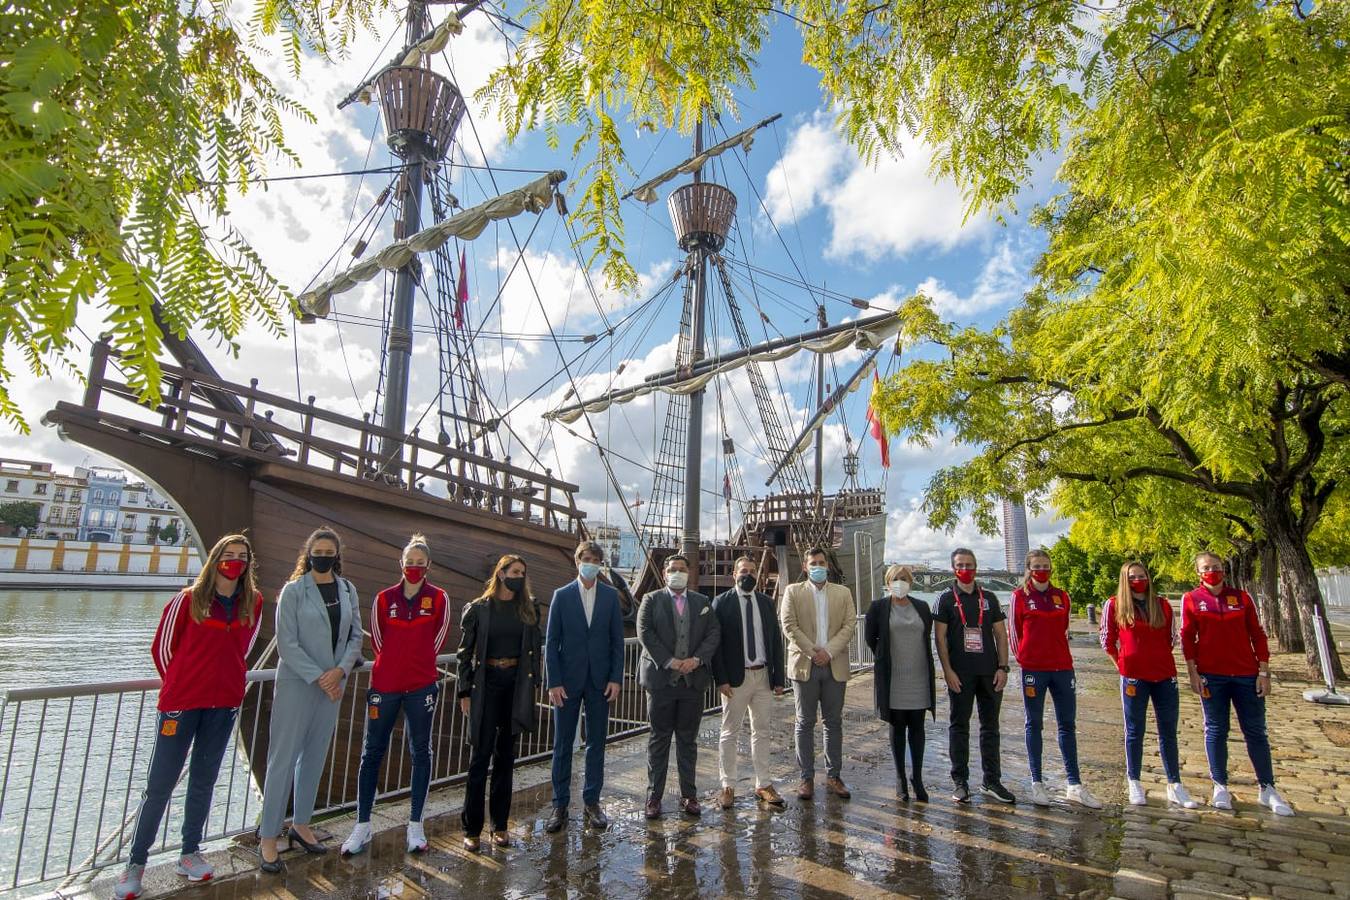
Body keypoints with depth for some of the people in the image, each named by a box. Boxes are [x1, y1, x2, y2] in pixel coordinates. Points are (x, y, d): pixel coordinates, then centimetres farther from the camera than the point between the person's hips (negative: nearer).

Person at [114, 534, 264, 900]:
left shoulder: (253, 602, 0)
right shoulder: (188, 599, -8)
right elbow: (161, 647, 2)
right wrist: (179, 684, 10)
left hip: (225, 704, 3)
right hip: (181, 702, -3)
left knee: (204, 781, 14)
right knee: (160, 784, 3)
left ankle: (190, 853, 28)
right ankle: (136, 862, 19)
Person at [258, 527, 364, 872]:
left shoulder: (347, 590, 4)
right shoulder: (293, 591, -8)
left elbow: (356, 635, 5)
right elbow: (287, 643, -11)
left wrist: (339, 670, -9)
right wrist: (318, 678, -13)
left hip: (333, 684, 4)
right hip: (296, 683, -4)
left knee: (316, 755, 13)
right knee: (284, 757, 1)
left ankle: (301, 825, 28)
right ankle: (268, 837, 13)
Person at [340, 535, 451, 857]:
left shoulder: (439, 598, -3)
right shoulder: (384, 598, 1)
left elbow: (437, 638, 4)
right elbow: (377, 640, 9)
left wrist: (417, 664, 10)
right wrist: (395, 664, 10)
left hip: (421, 687, -1)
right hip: (384, 685, 1)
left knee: (420, 752, 8)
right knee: (372, 752, 7)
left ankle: (415, 824, 21)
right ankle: (362, 825, 22)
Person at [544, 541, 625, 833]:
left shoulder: (611, 596, 3)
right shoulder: (562, 595, -1)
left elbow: (617, 641, 4)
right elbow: (551, 642, -2)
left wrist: (616, 678, -4)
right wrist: (553, 682, -8)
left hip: (600, 680, 1)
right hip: (567, 680, -1)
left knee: (596, 743, 10)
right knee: (562, 744, 6)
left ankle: (592, 802, 23)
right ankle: (560, 805, 19)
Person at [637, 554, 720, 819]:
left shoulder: (703, 602, 11)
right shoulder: (651, 600, 2)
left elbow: (714, 633, 4)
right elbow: (645, 634, -7)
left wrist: (697, 659, -11)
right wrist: (669, 661, -15)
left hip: (693, 679, 2)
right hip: (661, 678, -2)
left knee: (688, 740, 10)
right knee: (659, 739, 6)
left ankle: (689, 796, 20)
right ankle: (654, 797, 15)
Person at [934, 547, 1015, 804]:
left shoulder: (989, 598, 9)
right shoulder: (947, 599, 1)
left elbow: (1001, 634, 8)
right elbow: (940, 637, -3)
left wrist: (1003, 667, -1)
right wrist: (947, 670, -10)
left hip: (989, 672, 3)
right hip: (960, 674, -3)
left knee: (990, 726, 10)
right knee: (959, 726, 4)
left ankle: (992, 781, 21)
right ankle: (960, 782, 13)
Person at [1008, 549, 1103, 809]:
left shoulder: (1062, 596, 9)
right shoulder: (1020, 596, -2)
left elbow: (1064, 629, 16)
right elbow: (1013, 631, 2)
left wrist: (1058, 653, 12)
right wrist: (1023, 657, 2)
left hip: (1062, 666, 4)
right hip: (1033, 669, -3)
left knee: (1068, 724, 7)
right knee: (1034, 724, 5)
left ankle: (1074, 785, 16)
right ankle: (1037, 783, 13)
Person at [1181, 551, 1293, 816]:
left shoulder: (1241, 597, 5)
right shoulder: (1191, 600, 0)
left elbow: (1257, 634, 5)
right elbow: (1187, 638, -1)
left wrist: (1263, 671, -1)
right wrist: (1193, 673, -5)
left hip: (1246, 675, 1)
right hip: (1211, 676, -1)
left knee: (1256, 732, 7)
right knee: (1216, 731, 6)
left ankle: (1267, 789, 20)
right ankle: (1220, 786, 16)